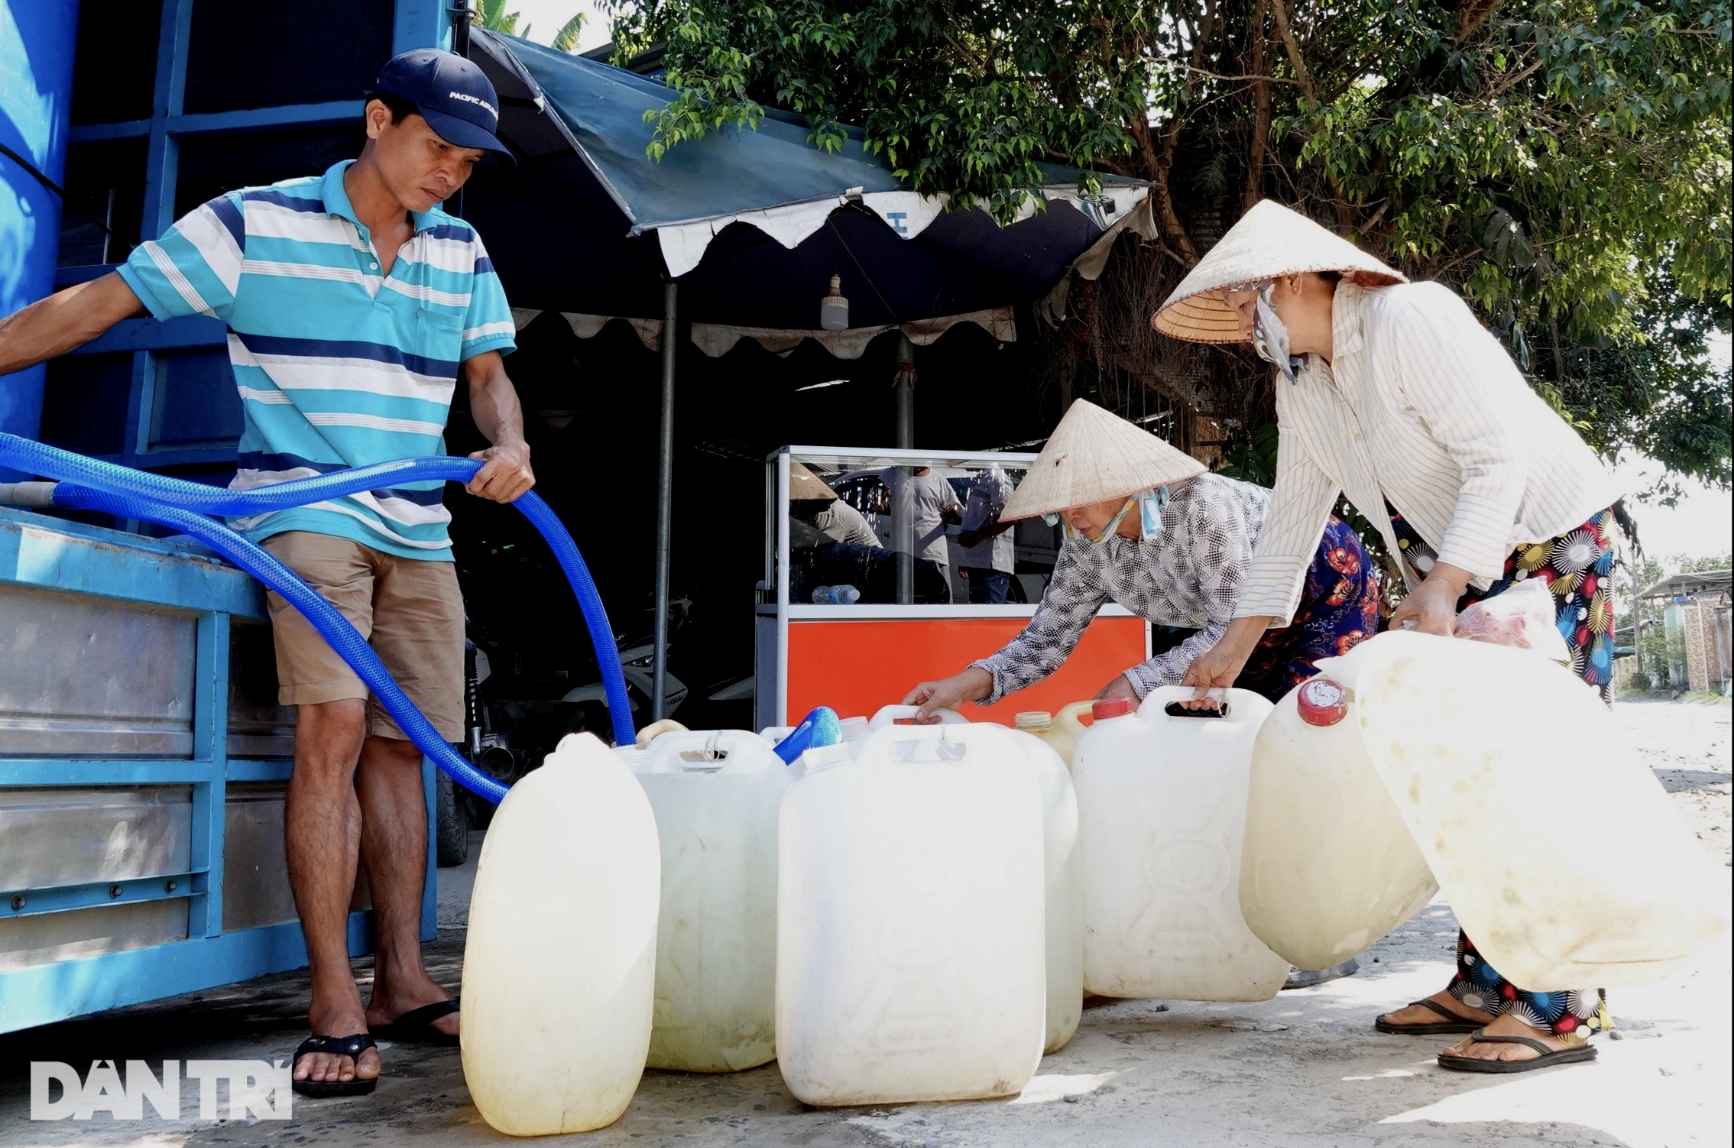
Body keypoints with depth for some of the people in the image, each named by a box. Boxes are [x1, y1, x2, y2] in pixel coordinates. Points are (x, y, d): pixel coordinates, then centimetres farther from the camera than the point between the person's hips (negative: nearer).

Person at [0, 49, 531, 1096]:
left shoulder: (461, 252, 11)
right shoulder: (257, 224, -3)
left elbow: (488, 372, 12)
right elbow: (95, 304, -3)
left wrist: (509, 447, -9)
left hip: (419, 531, 5)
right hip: (305, 511, -5)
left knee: (399, 745, 4)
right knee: (334, 732, -18)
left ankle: (403, 984, 9)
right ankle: (336, 1003, -13)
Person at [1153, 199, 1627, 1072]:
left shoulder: (1412, 320, -20)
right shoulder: (1300, 383, 6)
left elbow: (1500, 458, -25)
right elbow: (1293, 518, 10)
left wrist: (1442, 584, -33)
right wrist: (1236, 645, 8)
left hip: (1552, 548, -9)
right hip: (1461, 577, 9)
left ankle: (1559, 1006, -10)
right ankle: (1484, 984, 14)